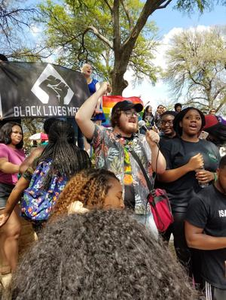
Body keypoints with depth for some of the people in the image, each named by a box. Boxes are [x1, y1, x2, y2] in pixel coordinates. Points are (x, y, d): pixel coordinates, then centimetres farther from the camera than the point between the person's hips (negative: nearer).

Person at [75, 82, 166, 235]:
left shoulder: (143, 140, 13)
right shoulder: (104, 136, 2)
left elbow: (161, 169, 7)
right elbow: (81, 117, -13)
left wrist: (153, 146, -9)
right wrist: (100, 91, -5)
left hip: (143, 211, 4)